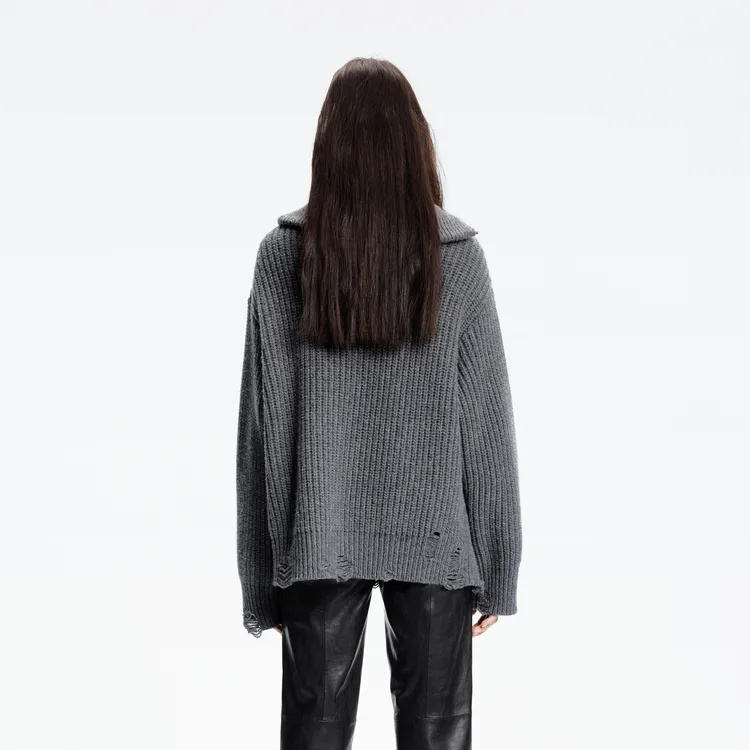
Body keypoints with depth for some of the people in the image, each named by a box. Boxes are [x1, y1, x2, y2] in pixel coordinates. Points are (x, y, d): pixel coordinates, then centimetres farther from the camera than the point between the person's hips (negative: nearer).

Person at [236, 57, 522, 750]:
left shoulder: (283, 255, -7)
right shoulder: (459, 255, -7)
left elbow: (265, 420, -6)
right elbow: (487, 422, -5)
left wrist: (262, 579, 3)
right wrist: (497, 570, 4)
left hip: (319, 538, 1)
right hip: (434, 536, 0)